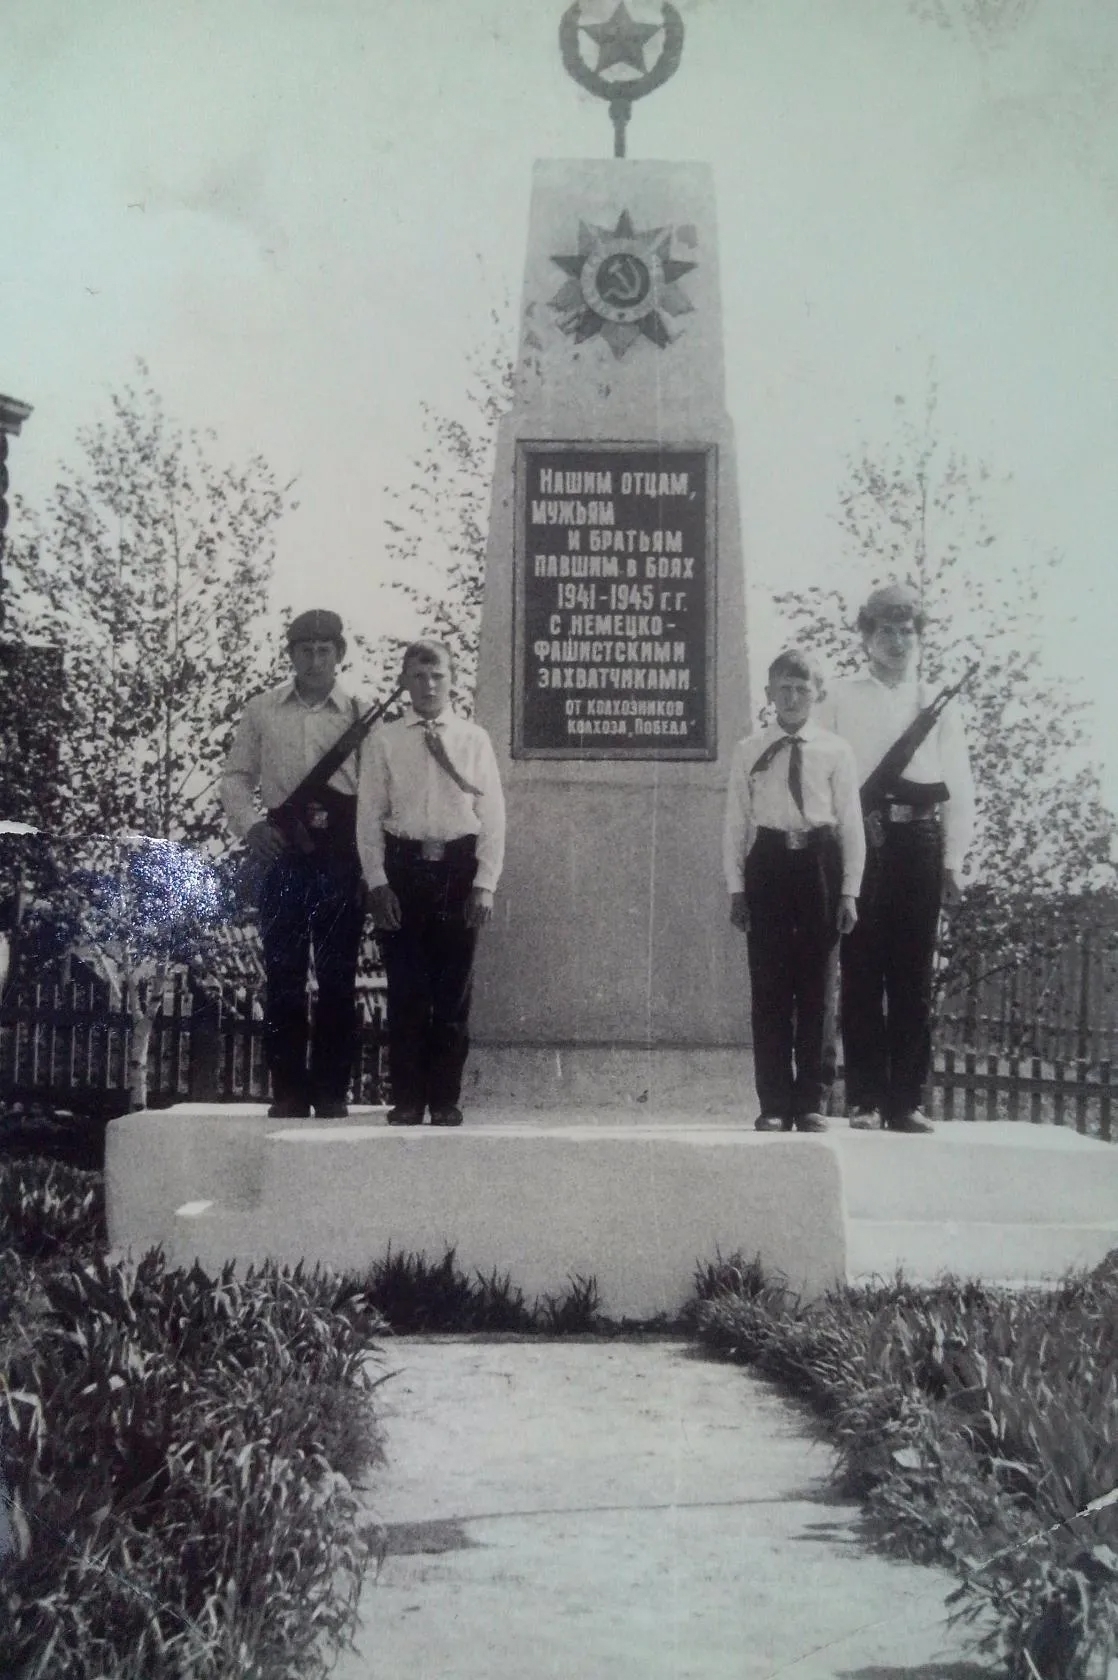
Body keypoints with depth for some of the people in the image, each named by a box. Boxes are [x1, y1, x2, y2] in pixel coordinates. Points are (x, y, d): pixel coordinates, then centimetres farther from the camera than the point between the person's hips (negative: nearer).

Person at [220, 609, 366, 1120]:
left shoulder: (361, 714, 5)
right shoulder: (261, 711, 9)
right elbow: (236, 776, 11)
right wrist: (249, 824, -6)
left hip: (341, 857, -1)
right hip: (281, 854, 1)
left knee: (337, 977, 2)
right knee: (283, 976, 3)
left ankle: (331, 1090, 10)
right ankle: (288, 1090, 9)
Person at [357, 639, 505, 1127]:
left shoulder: (474, 740, 7)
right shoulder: (384, 742, 7)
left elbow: (493, 816, 5)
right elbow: (369, 817, 5)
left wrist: (485, 884, -4)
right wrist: (377, 882, -4)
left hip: (459, 868, 0)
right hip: (402, 867, 0)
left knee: (454, 990, 3)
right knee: (405, 988, 0)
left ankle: (445, 1099, 11)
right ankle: (406, 1099, 8)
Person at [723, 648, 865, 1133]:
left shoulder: (834, 751, 4)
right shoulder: (748, 752, 7)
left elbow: (851, 824, 4)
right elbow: (735, 822, 8)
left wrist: (849, 891, -2)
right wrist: (736, 888, 1)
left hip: (820, 863, 0)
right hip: (768, 862, 1)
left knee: (817, 987, 3)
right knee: (769, 988, 1)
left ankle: (811, 1102, 10)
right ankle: (774, 1104, 7)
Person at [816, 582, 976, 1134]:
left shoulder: (939, 705, 15)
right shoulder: (841, 700, 10)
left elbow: (960, 789, 10)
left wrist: (952, 860, 1)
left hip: (919, 842, 2)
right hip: (859, 841, -2)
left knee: (914, 975, 2)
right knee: (862, 973, -2)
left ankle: (907, 1100, 7)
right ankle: (864, 1102, 1)